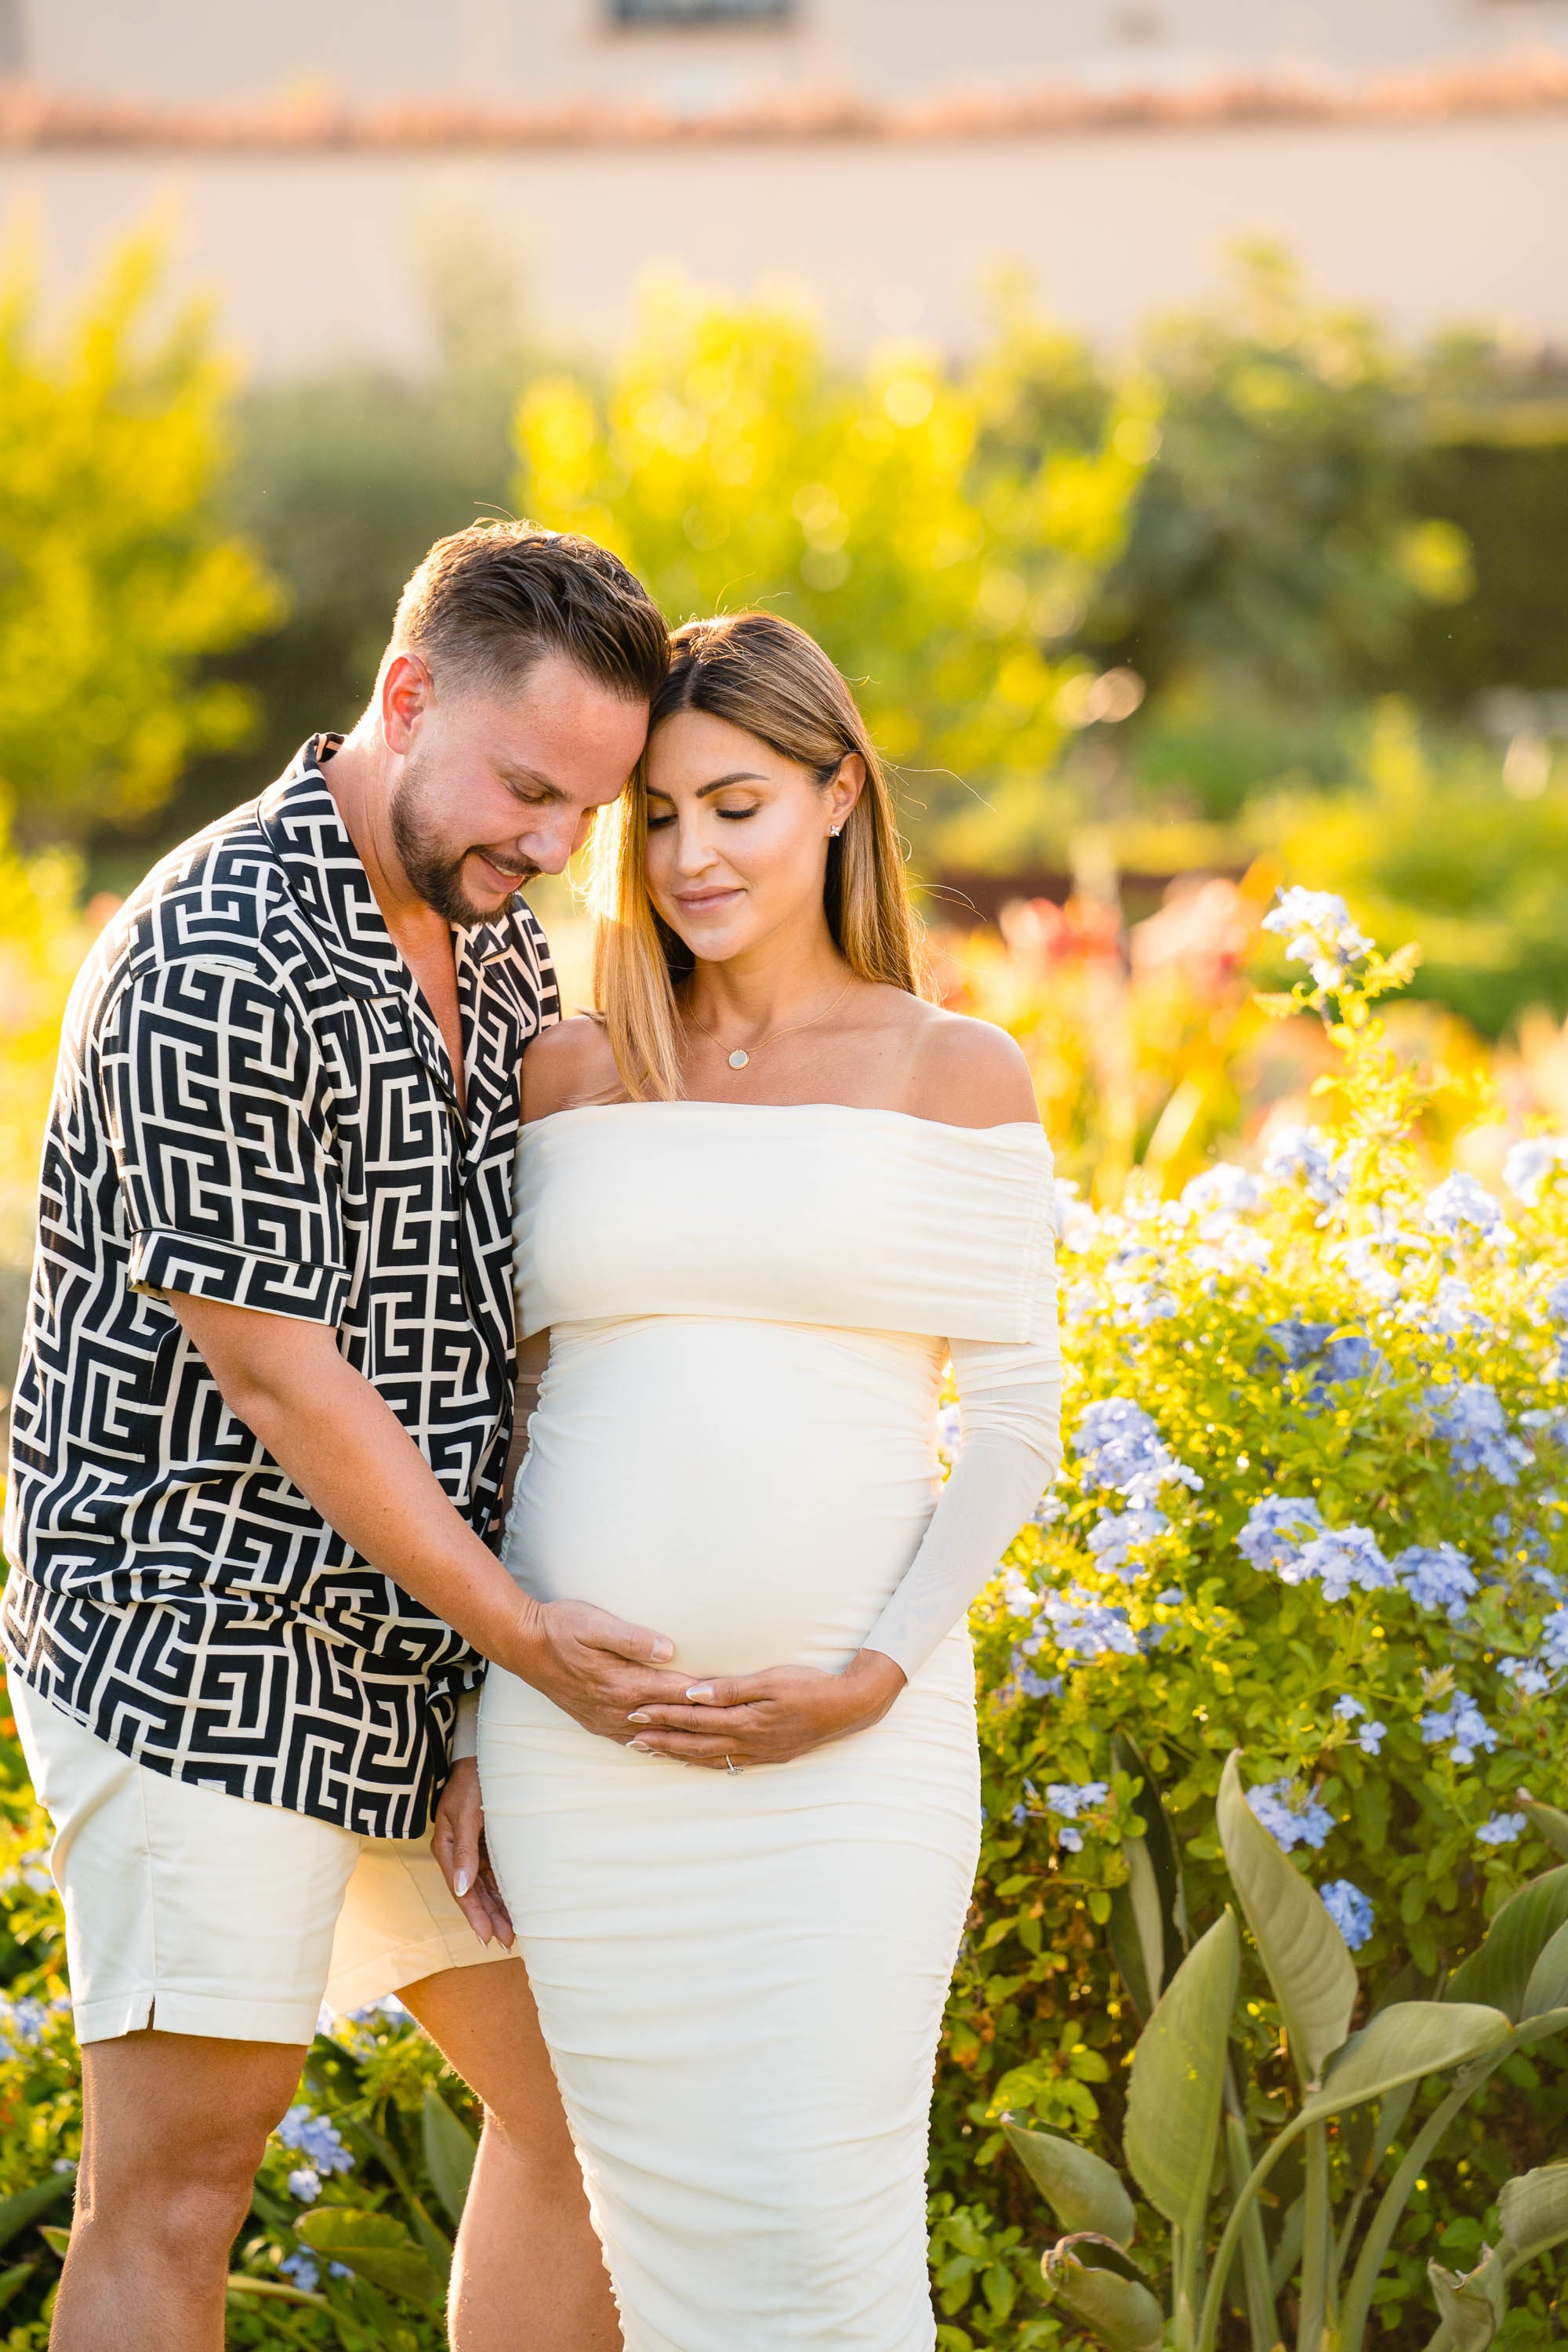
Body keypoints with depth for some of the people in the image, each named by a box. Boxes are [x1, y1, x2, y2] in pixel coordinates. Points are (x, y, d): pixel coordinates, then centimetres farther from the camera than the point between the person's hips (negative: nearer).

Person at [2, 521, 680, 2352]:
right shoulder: (217, 969, -20)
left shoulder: (502, 953, 8)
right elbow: (277, 1376, -19)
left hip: (407, 1657, 9)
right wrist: (518, 1631, -13)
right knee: (176, 2184, -7)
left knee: (583, 2105, 13)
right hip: (198, 1645, -9)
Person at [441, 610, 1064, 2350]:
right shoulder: (573, 1076, 10)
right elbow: (505, 1406, 14)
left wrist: (873, 1680, -12)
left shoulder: (956, 1077, 2)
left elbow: (1015, 1423, 0)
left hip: (848, 1749, -3)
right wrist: (470, 1724, 8)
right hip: (575, 1736, 3)